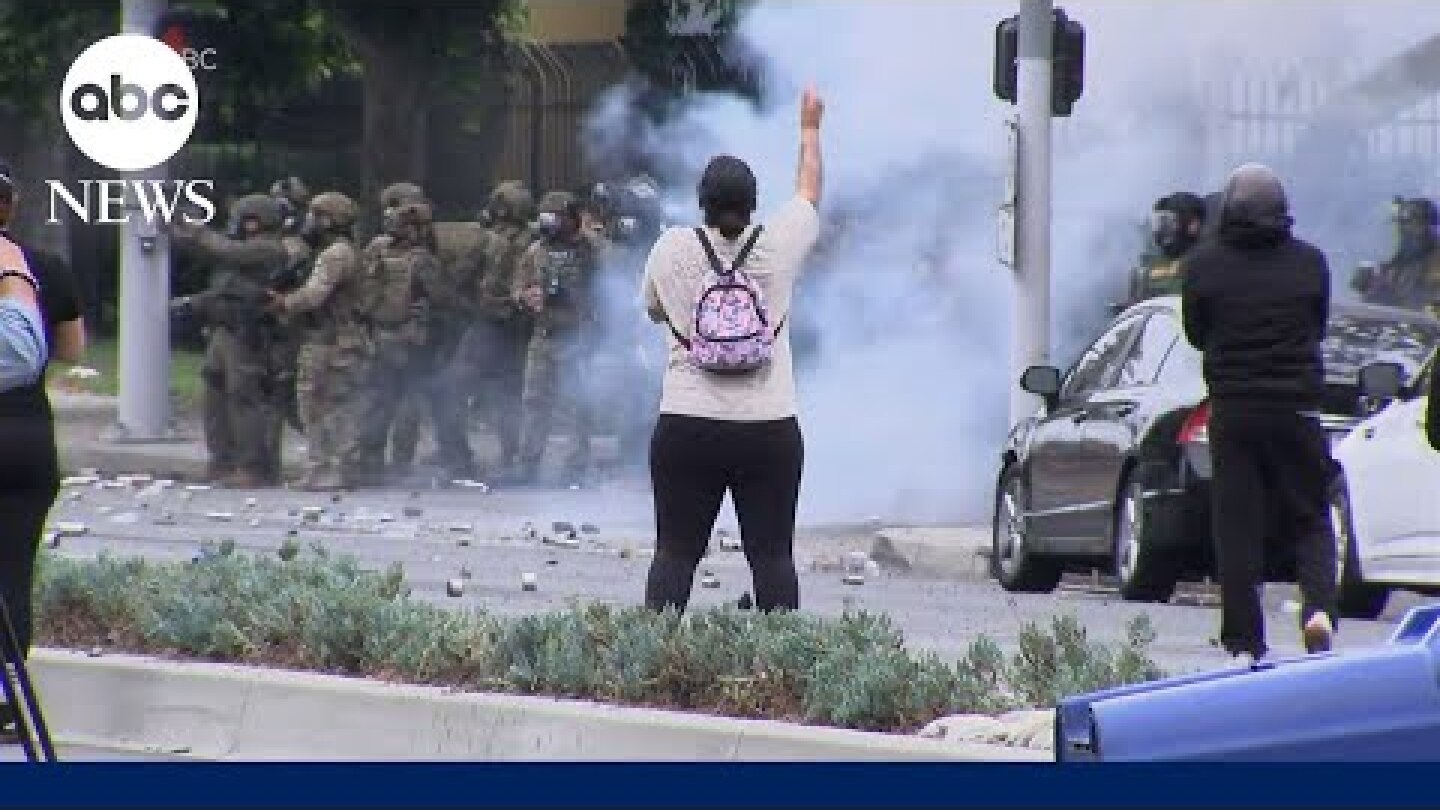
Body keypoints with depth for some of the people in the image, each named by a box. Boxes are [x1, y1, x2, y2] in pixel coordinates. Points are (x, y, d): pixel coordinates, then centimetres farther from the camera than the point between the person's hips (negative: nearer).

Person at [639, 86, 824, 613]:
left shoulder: (672, 249, -2)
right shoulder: (779, 245, -1)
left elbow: (653, 308, 16)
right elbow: (809, 191, 18)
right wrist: (809, 129, 34)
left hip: (686, 426, 0)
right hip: (770, 428, 0)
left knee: (675, 551, 2)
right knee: (772, 552, 2)